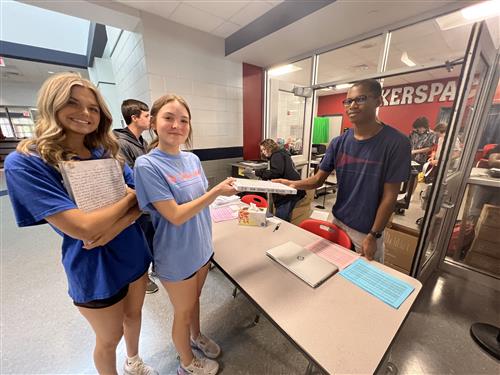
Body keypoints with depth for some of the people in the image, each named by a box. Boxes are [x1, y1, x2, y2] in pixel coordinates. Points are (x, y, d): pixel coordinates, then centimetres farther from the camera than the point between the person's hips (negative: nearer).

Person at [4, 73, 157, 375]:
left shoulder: (107, 153, -1)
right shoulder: (25, 163, -17)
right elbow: (82, 228, -27)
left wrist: (113, 227, -21)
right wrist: (130, 197, -15)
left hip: (134, 254, 6)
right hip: (95, 270, -5)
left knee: (133, 314, 29)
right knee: (110, 339, 21)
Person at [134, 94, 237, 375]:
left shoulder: (193, 159, -2)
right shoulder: (147, 165, -21)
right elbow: (176, 216, -25)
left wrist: (223, 189, -7)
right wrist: (217, 191, -24)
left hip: (201, 247, 6)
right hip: (177, 257, -5)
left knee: (195, 300, 29)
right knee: (183, 311, 20)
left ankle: (197, 336, 59)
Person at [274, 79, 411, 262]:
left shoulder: (396, 143, -16)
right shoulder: (338, 142, -5)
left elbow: (389, 196, -14)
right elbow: (318, 179, -4)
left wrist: (374, 235, -13)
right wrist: (295, 184, -24)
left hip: (368, 230, -3)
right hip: (338, 221, 4)